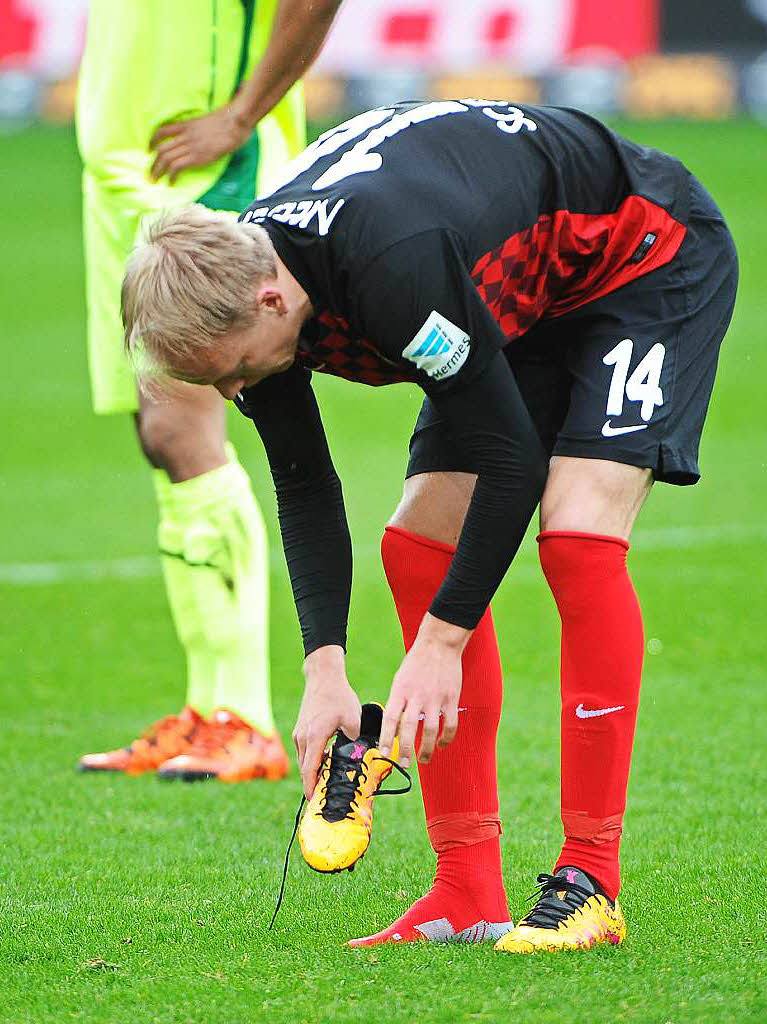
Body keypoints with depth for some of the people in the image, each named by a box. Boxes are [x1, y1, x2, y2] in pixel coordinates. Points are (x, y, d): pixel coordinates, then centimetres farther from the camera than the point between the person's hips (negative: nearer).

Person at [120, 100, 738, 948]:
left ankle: (590, 885, -18)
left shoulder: (393, 267, -41)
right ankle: (471, 893, -2)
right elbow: (304, 491, -5)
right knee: (420, 545, -4)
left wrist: (440, 644, -28)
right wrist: (325, 668, -17)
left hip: (653, 263, -8)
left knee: (578, 539, -24)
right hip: (525, 298, 8)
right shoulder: (237, 286, -16)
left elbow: (512, 459, -32)